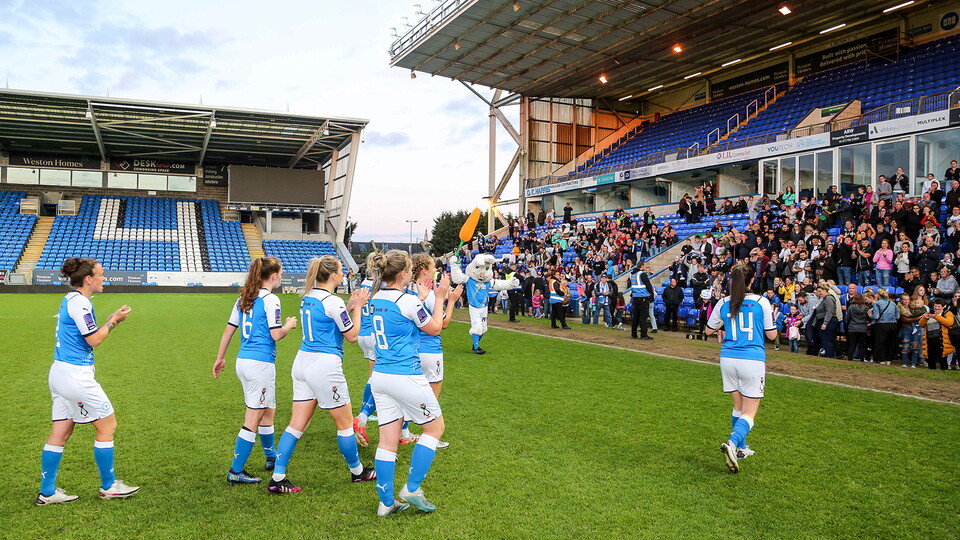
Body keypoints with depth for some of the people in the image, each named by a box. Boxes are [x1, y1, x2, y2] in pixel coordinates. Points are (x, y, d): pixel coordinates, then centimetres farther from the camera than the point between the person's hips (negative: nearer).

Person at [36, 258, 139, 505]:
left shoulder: (69, 300, 13)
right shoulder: (79, 302, -16)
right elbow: (94, 340, -14)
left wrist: (111, 321, 10)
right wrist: (114, 321, -2)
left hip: (59, 372, 10)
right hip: (75, 375, -10)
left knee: (59, 433, 12)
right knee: (107, 425, 2)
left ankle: (47, 492, 18)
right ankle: (108, 486, 13)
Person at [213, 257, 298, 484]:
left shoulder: (243, 298, 11)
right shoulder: (270, 300, -12)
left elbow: (228, 330, 14)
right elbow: (276, 335, -16)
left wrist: (220, 358, 21)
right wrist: (289, 325, 4)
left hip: (243, 361, 9)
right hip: (261, 363, -9)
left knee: (268, 411, 23)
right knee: (253, 420, 1)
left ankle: (271, 458, 38)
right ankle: (236, 471, 6)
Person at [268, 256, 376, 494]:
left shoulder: (308, 297, 10)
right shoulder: (333, 302, -15)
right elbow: (352, 336, -6)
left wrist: (349, 307, 15)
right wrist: (357, 308, 3)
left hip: (303, 361, 8)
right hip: (325, 366, -8)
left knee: (297, 424, 9)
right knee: (345, 423, 9)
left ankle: (277, 478, 8)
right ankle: (357, 471, 25)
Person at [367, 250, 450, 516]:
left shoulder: (376, 299, 7)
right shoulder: (408, 301, -16)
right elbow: (434, 328, -1)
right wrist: (439, 298, 8)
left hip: (380, 375, 8)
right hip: (406, 376, -7)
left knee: (387, 441, 11)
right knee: (435, 427, 12)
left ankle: (386, 502, 16)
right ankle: (411, 489, 11)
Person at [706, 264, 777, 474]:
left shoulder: (723, 304, 1)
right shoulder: (761, 302, -5)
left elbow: (709, 330, 14)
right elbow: (771, 334, 3)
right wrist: (771, 319, 21)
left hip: (728, 359, 3)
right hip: (753, 360, -3)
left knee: (738, 405, 21)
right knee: (750, 412, 2)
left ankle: (740, 448, 27)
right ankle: (732, 442, -22)